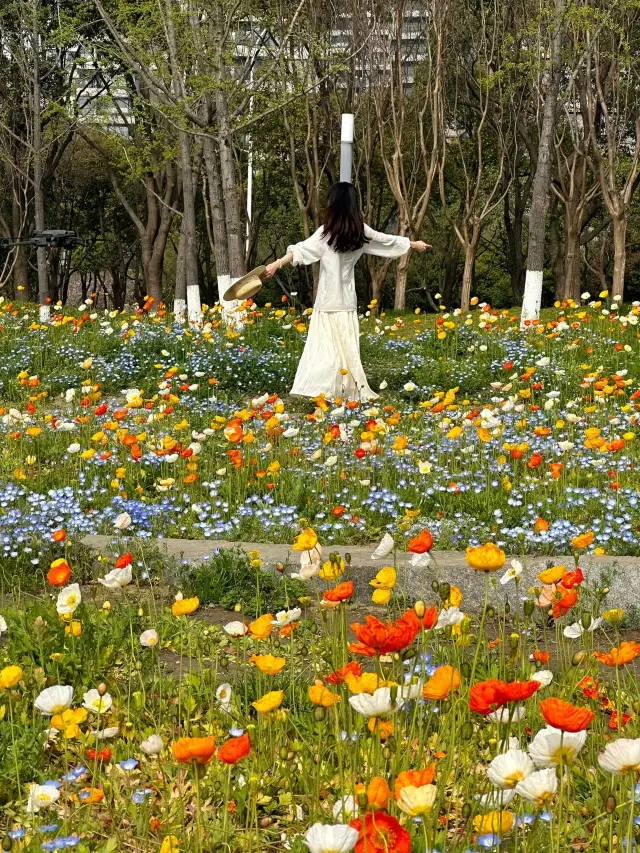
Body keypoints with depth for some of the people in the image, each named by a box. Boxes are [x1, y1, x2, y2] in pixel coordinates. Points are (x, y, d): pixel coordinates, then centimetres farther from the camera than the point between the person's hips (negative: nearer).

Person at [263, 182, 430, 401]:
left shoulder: (327, 233, -11)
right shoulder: (361, 231, 5)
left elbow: (302, 250, -22)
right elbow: (388, 241, 18)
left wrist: (276, 264, -27)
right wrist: (415, 244, 34)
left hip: (328, 300, -5)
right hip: (347, 299, 5)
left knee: (326, 346, -4)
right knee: (347, 345, 10)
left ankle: (323, 390, -8)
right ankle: (352, 390, 14)